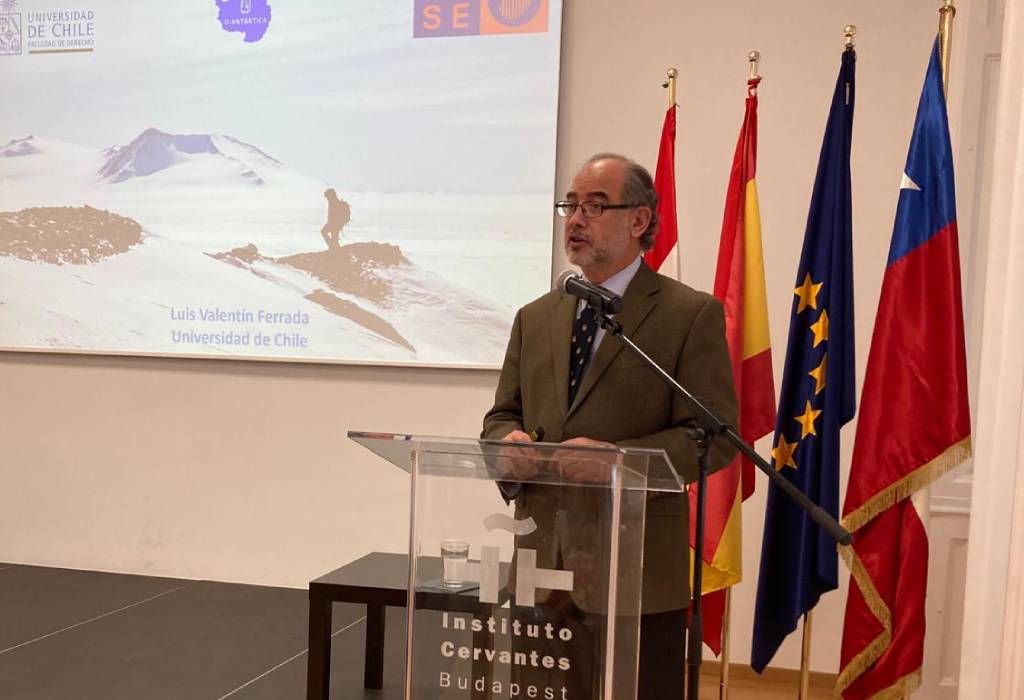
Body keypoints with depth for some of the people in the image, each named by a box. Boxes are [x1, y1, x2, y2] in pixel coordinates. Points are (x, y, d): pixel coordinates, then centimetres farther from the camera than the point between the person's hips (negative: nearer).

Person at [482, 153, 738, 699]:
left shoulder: (691, 314, -4)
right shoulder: (535, 317, 13)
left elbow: (715, 435, -9)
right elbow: (500, 417, 16)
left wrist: (617, 458, -22)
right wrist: (510, 441, -8)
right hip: (542, 565, 5)